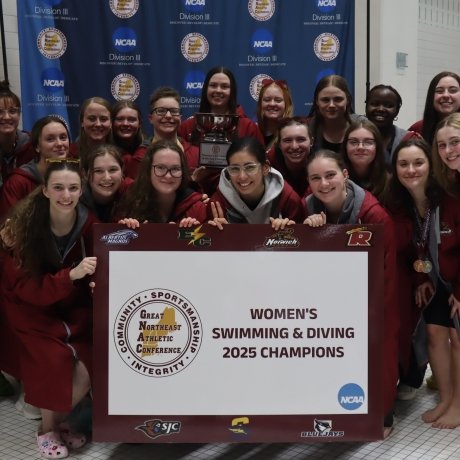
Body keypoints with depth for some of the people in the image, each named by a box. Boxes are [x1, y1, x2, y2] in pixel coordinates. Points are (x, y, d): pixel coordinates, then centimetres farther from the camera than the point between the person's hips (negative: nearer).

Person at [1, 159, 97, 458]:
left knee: (90, 367, -15)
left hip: (72, 308, 3)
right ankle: (47, 429, 4)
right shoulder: (27, 223, -21)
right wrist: (71, 275, -38)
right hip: (29, 308, -3)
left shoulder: (88, 223, -13)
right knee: (56, 363, -23)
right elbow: (28, 287, -23)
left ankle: (61, 420, 15)